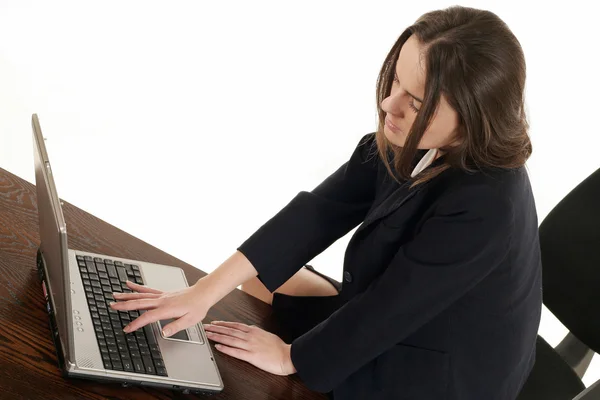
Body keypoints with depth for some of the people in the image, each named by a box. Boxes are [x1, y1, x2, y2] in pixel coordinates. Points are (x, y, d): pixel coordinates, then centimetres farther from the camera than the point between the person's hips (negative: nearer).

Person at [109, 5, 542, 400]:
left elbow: (387, 307, -27)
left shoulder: (484, 208, -35)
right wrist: (205, 292, -19)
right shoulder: (407, 141, -11)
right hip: (398, 329, 7)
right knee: (257, 275, 14)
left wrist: (289, 356, -13)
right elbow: (317, 212, -14)